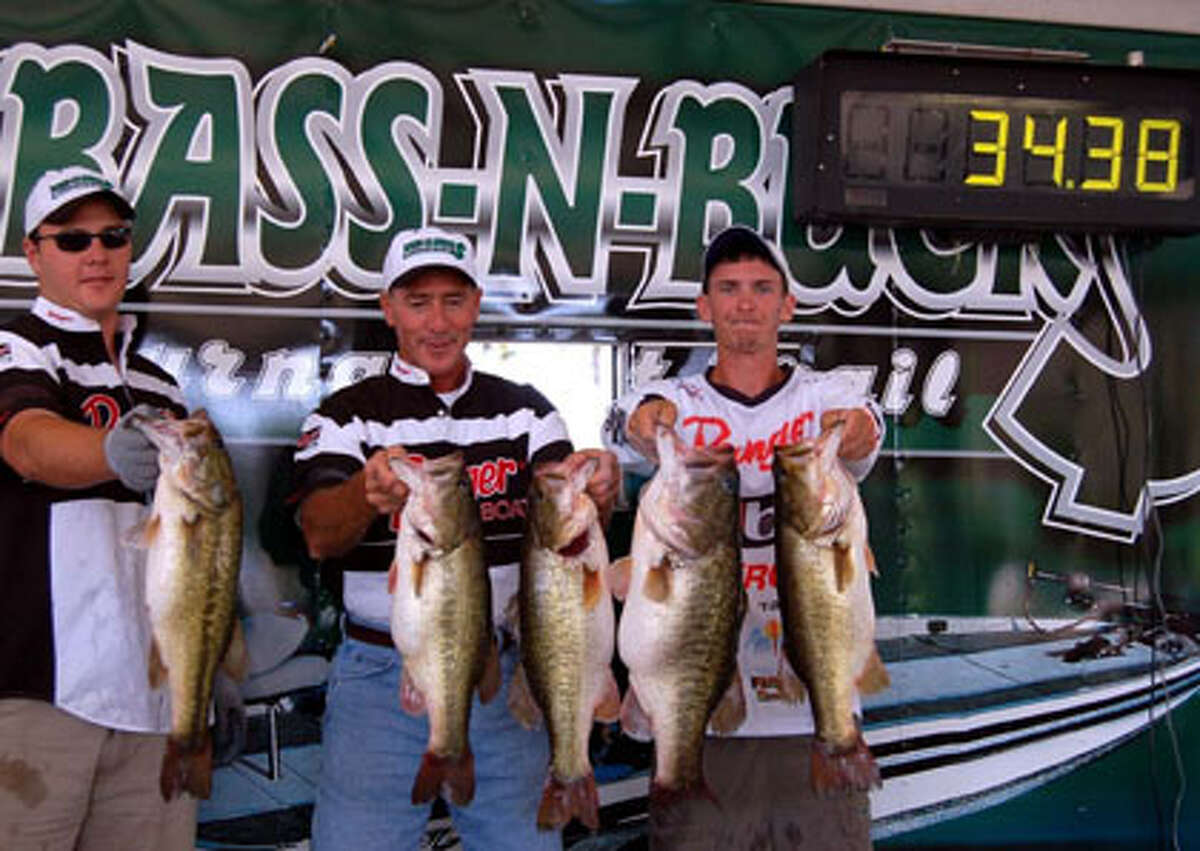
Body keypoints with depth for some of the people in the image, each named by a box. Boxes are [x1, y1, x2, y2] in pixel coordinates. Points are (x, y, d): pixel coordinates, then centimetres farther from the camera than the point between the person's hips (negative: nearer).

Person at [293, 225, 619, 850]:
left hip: (504, 673, 2)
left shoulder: (525, 411, 10)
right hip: (382, 675, -2)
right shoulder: (347, 415, 3)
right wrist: (368, 492, -36)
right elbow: (319, 535, -13)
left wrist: (594, 490, -27)